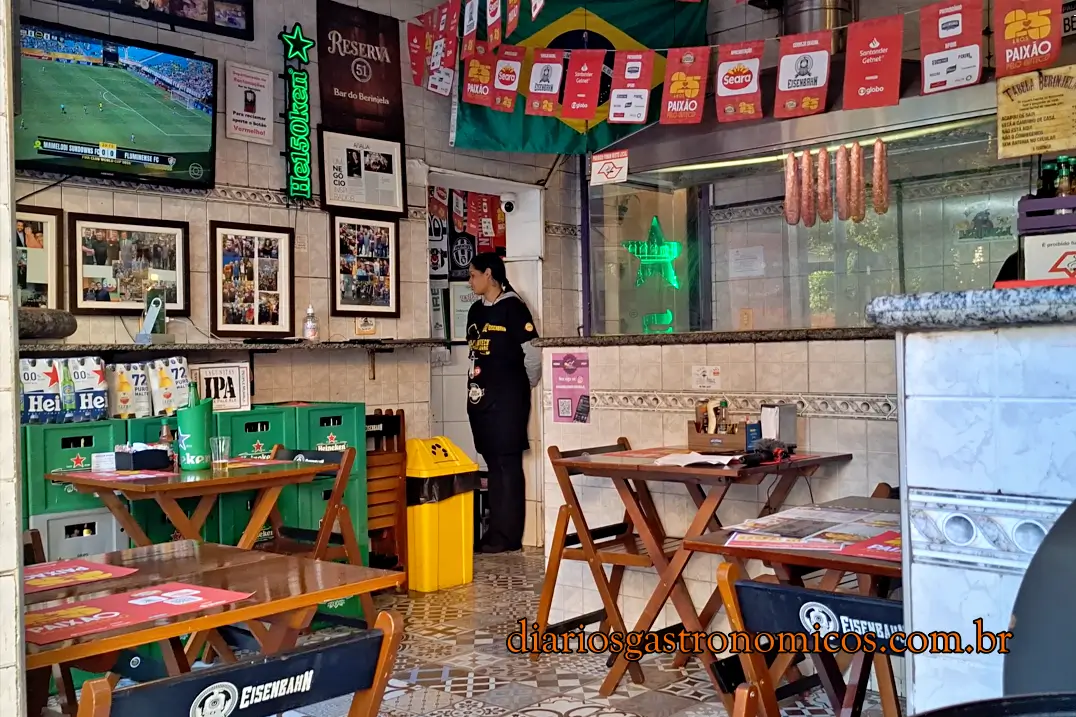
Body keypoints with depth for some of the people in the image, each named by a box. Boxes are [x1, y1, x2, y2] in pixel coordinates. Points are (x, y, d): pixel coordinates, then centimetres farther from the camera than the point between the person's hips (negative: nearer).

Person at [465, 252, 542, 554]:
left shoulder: (513, 307, -9)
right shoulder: (476, 310, 14)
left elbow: (533, 354, -9)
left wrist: (526, 388, 3)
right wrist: (478, 383, 17)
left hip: (508, 399, -7)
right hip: (480, 397, 7)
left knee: (508, 464, -4)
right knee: (492, 463, 11)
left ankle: (508, 535, 0)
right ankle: (496, 530, 17)